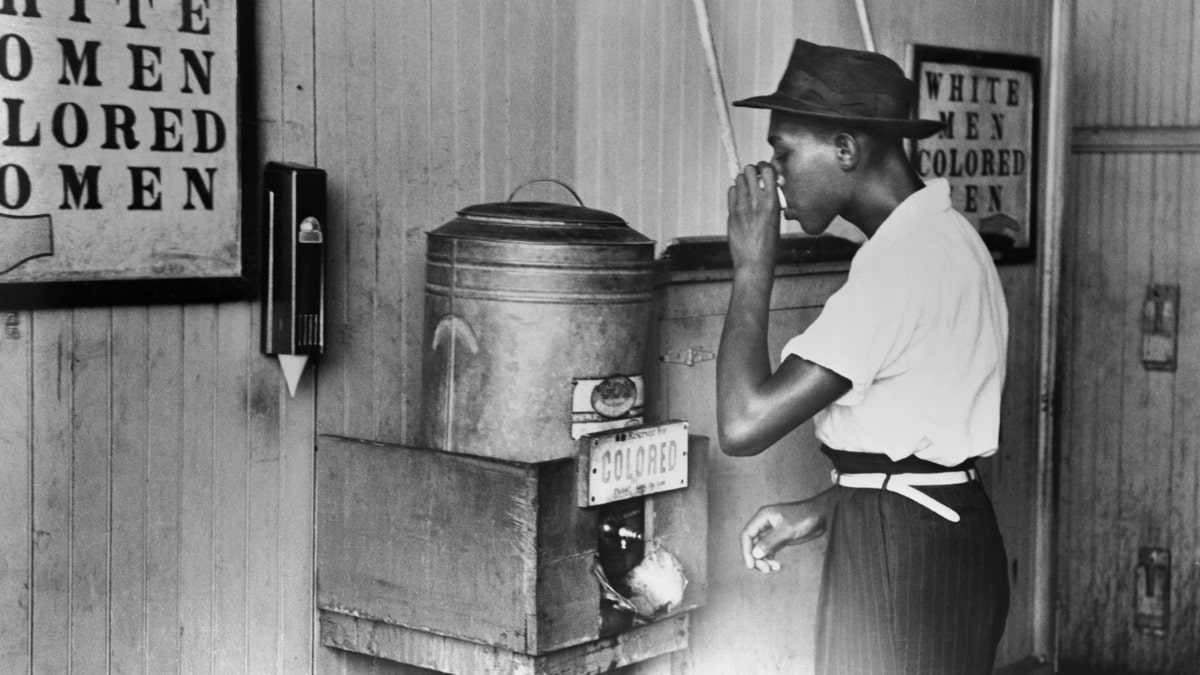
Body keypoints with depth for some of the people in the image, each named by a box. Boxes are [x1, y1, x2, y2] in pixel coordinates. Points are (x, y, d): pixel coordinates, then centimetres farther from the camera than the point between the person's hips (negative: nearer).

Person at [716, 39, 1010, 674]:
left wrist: (752, 265, -17)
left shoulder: (902, 260, -22)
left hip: (900, 555, -10)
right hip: (938, 532, 10)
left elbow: (742, 425, -26)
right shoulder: (939, 233, 11)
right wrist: (823, 509, 10)